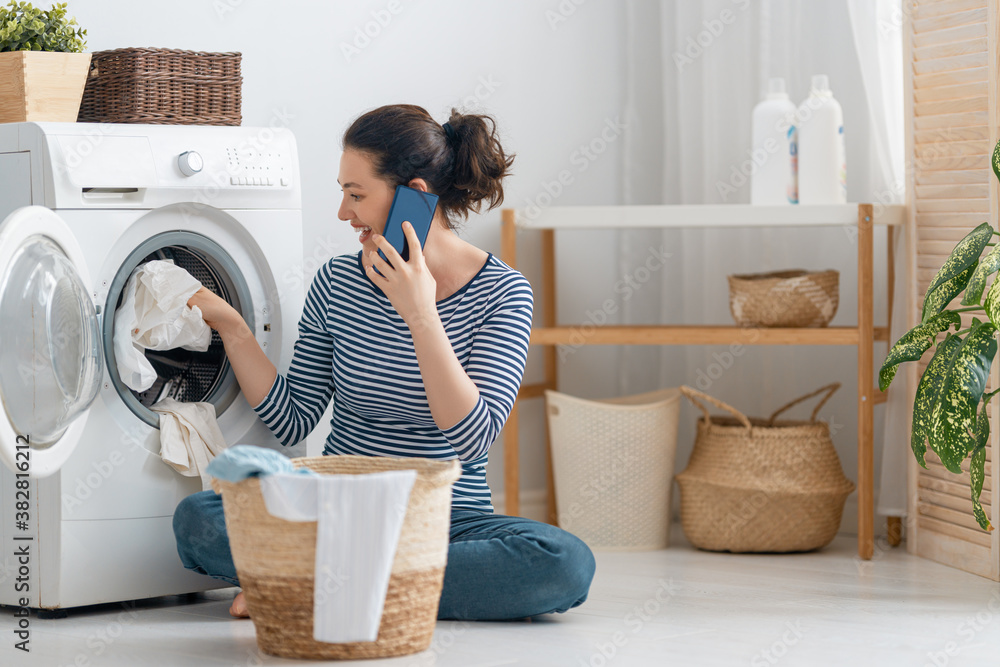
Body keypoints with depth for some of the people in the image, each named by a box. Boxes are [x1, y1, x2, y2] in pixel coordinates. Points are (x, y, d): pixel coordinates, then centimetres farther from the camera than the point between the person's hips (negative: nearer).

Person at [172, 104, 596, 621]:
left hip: (451, 518, -2)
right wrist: (230, 325, -2)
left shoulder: (502, 293, -7)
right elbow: (292, 423, 6)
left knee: (567, 564, -33)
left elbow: (474, 437, -18)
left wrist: (420, 314, -23)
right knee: (196, 519, -24)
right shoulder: (338, 282, 3)